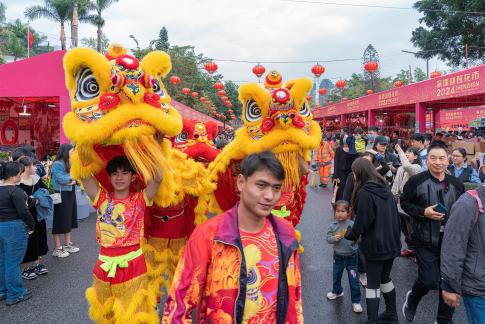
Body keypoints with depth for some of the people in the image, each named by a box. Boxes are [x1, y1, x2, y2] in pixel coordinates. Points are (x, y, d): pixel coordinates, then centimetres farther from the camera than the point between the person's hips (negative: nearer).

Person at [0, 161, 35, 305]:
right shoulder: (15, 191, -18)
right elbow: (23, 211, -20)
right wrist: (32, 226, -5)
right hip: (14, 229, -8)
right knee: (13, 262, 1)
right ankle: (15, 295, 12)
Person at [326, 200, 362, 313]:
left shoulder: (352, 224, -14)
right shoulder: (332, 225, -7)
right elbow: (328, 238, -7)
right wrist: (334, 238, -26)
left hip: (351, 256, -3)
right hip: (338, 256, 3)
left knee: (354, 280, 3)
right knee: (336, 276, 23)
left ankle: (356, 301, 19)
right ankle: (337, 291, 50)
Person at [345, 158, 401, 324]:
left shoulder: (364, 193, -18)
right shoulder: (385, 188, 5)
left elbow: (362, 222, -17)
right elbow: (394, 216, 12)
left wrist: (350, 234, 1)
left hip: (375, 245, -7)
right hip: (392, 242, 7)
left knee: (372, 283, 5)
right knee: (385, 278, 23)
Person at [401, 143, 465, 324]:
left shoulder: (456, 184, 3)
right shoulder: (416, 181, -9)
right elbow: (404, 202, -2)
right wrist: (423, 212, -17)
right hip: (426, 241, -4)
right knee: (429, 280, -6)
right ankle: (412, 298, 28)